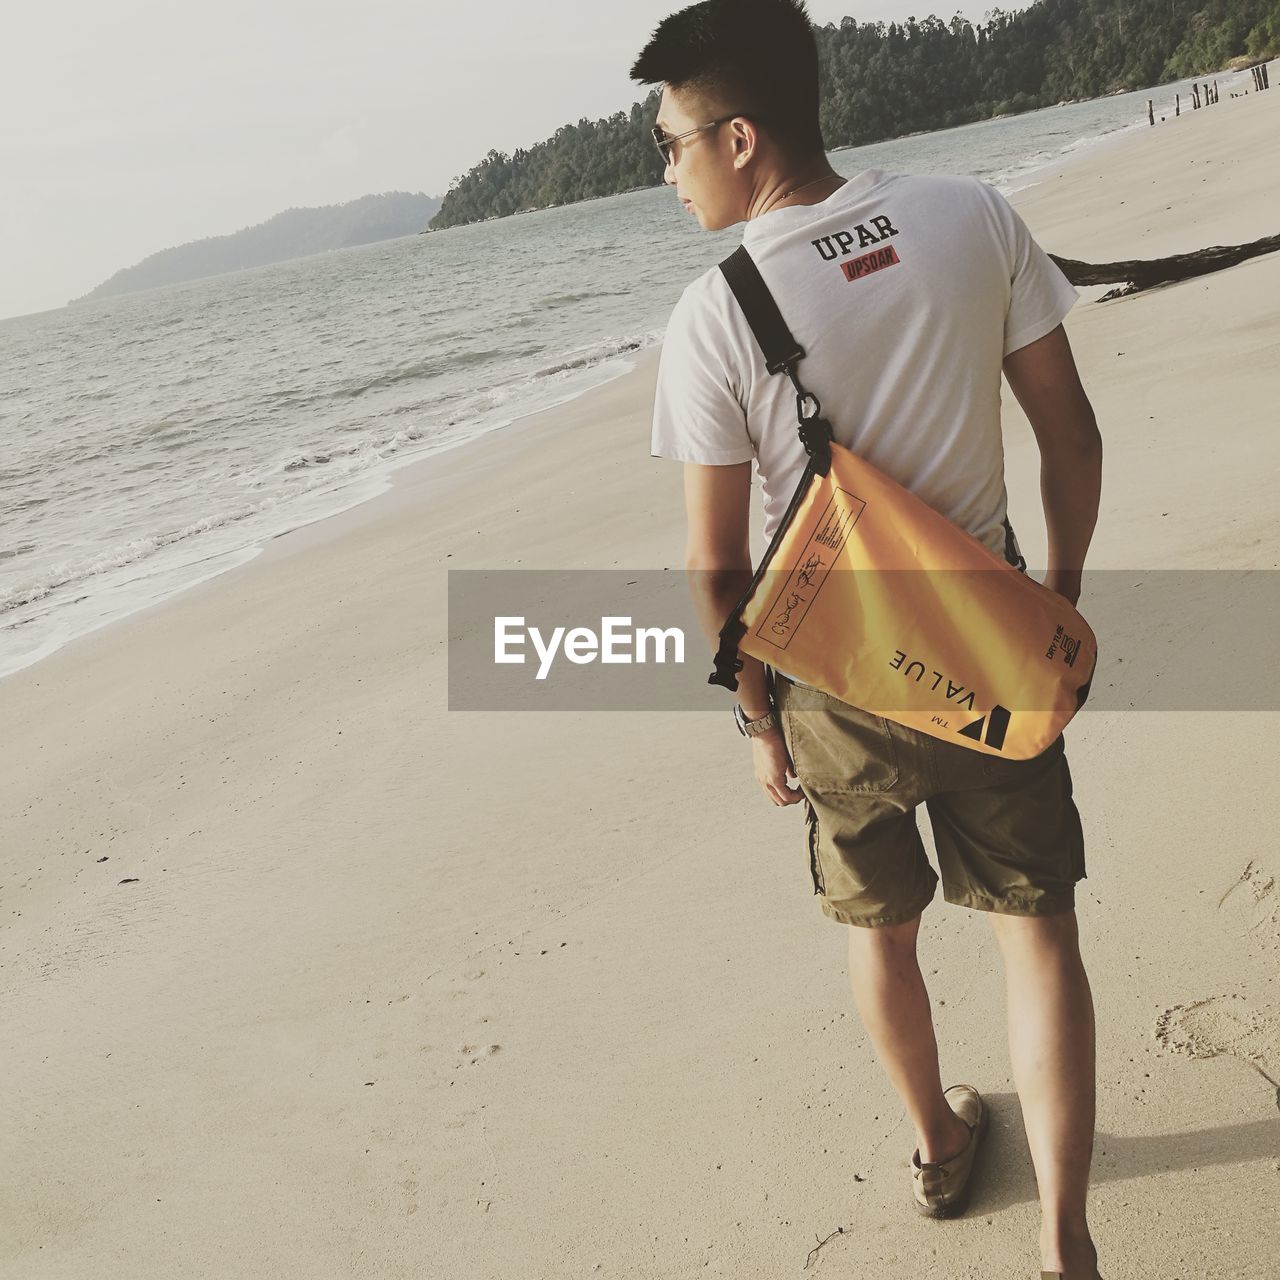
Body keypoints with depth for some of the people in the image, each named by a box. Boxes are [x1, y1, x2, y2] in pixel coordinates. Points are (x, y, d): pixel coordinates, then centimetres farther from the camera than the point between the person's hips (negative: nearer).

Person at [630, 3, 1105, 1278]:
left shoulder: (713, 320, -18)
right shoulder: (975, 219, -10)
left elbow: (716, 567, -12)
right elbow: (1071, 435, -3)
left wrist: (758, 713, 3)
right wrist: (1063, 592, 11)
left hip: (836, 679, -1)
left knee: (877, 926, 22)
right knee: (1033, 924, 14)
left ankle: (938, 1145, 44)